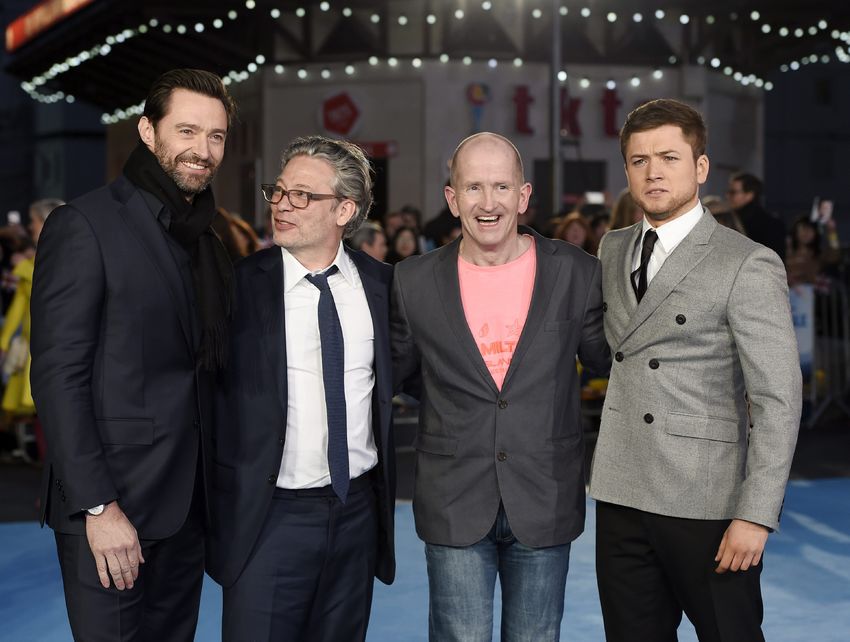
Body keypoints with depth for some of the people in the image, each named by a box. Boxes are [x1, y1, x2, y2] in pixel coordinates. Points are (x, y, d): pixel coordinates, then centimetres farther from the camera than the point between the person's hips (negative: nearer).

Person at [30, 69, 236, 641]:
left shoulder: (209, 243, 13)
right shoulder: (84, 226, -9)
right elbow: (57, 376, -14)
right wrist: (97, 506, -18)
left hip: (187, 506, 7)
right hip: (110, 506, -7)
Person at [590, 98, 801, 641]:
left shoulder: (748, 265, -9)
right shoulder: (612, 250, 11)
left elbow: (778, 401, -12)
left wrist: (756, 515, -17)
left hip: (707, 503, -5)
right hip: (622, 495, 6)